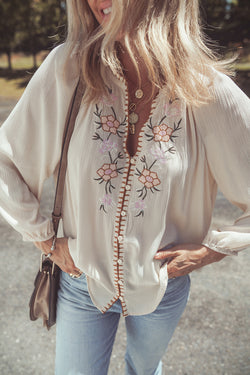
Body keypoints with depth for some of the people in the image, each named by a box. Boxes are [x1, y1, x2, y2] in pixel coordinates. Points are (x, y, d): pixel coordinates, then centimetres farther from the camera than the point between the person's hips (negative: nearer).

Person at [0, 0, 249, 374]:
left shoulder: (208, 90, -19)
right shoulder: (68, 67, -18)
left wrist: (210, 250, -9)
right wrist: (45, 238, -4)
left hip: (163, 287, 1)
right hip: (82, 281, 0)